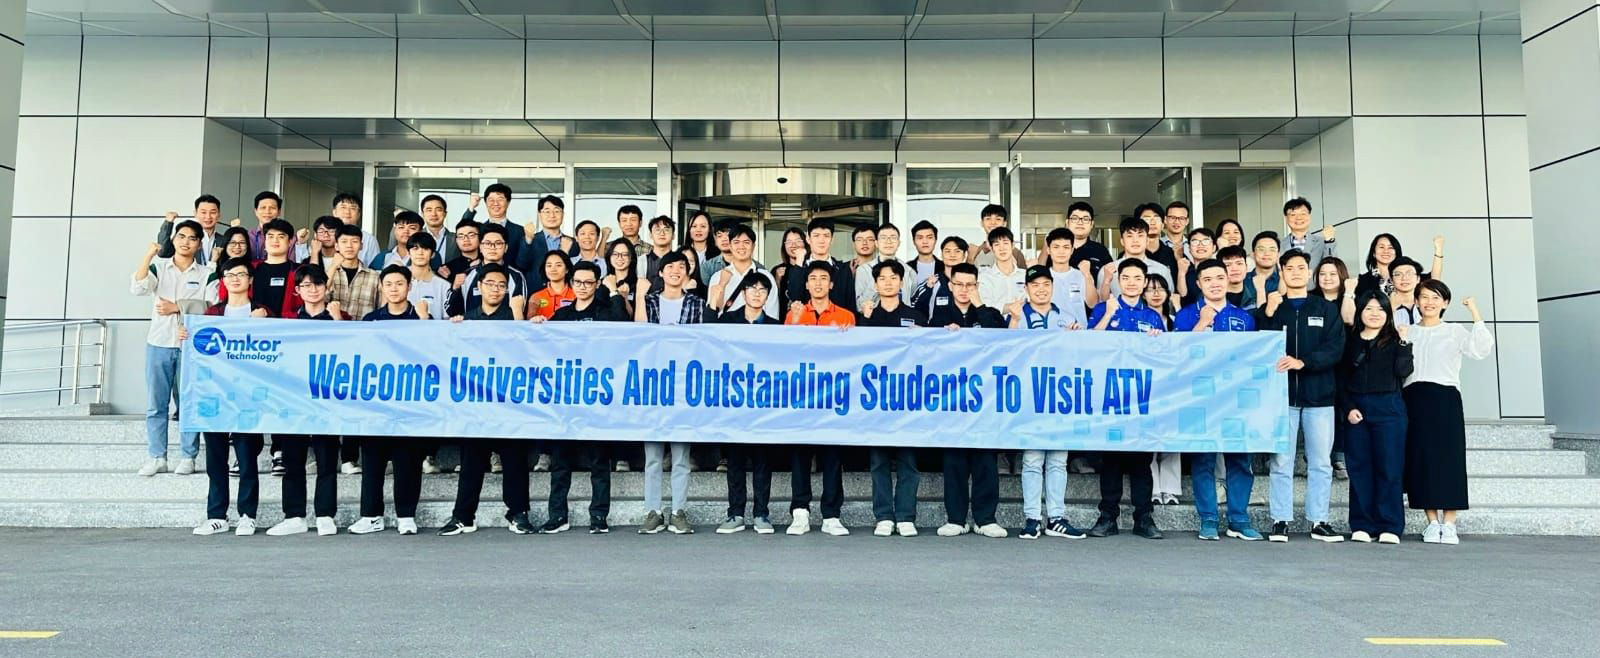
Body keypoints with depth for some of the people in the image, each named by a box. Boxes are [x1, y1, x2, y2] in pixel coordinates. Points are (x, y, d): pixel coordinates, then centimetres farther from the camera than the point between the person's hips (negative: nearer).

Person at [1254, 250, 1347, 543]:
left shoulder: (1327, 309, 9)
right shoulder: (1269, 309, 10)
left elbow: (1335, 349, -3)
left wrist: (1302, 362, -18)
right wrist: (1269, 315, -12)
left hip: (1319, 396, 1)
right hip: (1281, 394, 0)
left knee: (1320, 462, 4)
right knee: (1281, 462, 0)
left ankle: (1319, 521, 12)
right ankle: (1280, 521, 6)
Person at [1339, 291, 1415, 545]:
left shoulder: (1395, 341, 6)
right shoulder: (1350, 341, 11)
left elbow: (1403, 371, -8)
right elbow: (1342, 380, 9)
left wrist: (1404, 343, -14)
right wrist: (1348, 408, -2)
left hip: (1388, 409, -2)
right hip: (1356, 410, 2)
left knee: (1389, 468, -3)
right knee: (1359, 468, 3)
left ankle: (1390, 526, 2)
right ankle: (1362, 525, 8)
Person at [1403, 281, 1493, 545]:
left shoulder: (1455, 332, 6)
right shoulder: (1407, 333, 14)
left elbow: (1481, 350, -12)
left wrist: (1476, 314, -14)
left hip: (1445, 397, -2)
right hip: (1414, 397, 2)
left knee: (1449, 457, -5)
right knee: (1421, 458, 0)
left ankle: (1449, 524, 0)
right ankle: (1432, 523, 8)